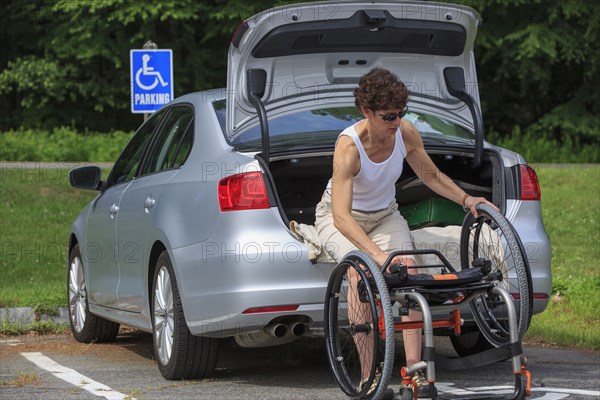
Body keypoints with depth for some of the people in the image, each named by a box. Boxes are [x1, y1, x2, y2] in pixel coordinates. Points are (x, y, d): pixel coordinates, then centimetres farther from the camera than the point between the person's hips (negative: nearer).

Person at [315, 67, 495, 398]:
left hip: (384, 215, 4)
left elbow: (431, 176, 2)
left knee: (407, 266, -24)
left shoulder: (406, 134, -18)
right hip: (341, 219, -4)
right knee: (360, 270, -33)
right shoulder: (348, 146, -33)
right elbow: (342, 217, -41)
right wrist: (377, 253, -53)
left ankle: (414, 370, -27)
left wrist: (465, 199, -14)